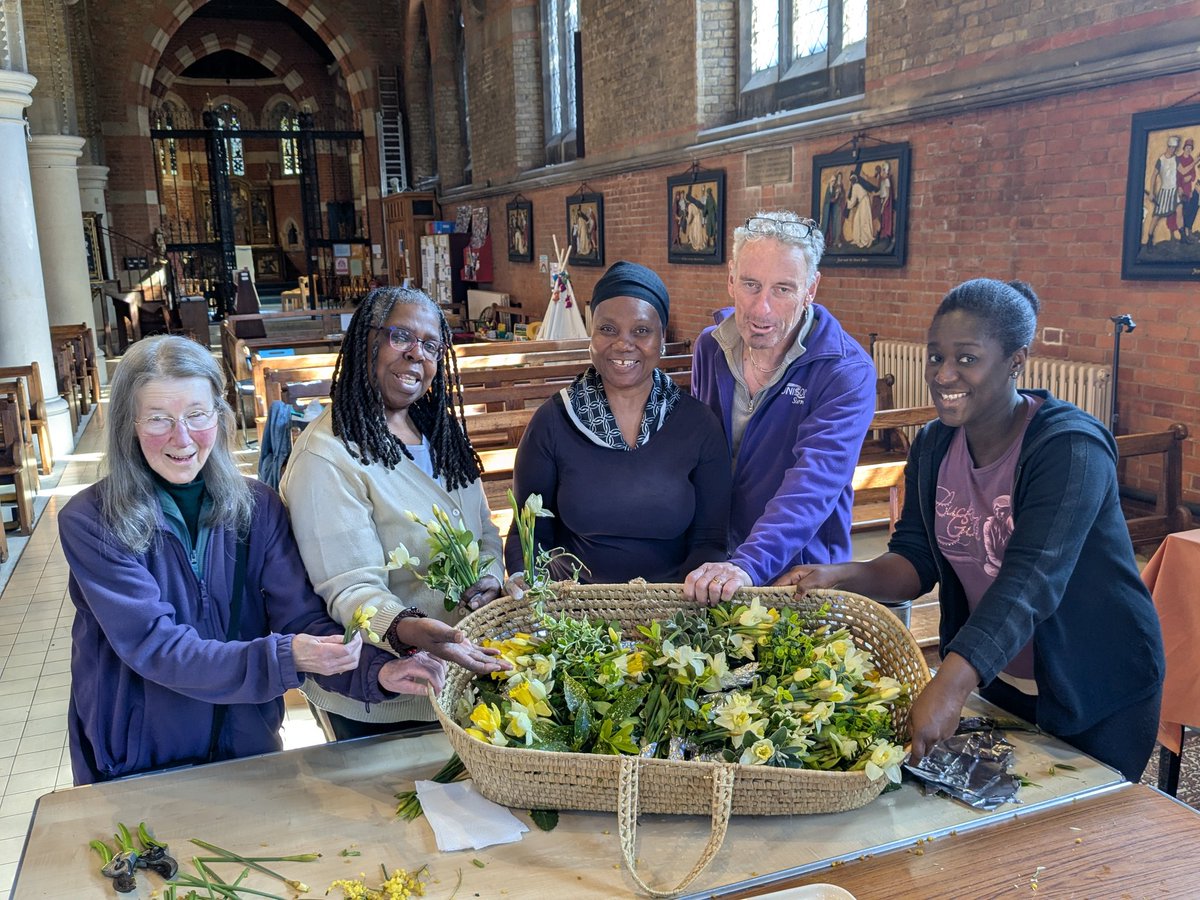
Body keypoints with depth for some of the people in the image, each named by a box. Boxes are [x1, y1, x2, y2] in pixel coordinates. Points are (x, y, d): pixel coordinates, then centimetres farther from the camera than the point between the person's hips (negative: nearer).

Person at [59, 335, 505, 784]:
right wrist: (282, 659, -35)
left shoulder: (257, 507, -6)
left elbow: (301, 617, -12)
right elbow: (153, 645, -23)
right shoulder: (89, 522, -15)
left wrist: (376, 671, -31)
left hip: (247, 746, 3)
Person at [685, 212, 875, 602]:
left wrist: (749, 564, -41)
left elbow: (815, 483, -28)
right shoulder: (709, 347, 1)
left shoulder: (847, 372, -15)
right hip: (713, 562, 4)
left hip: (802, 573, -3)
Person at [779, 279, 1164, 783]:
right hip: (993, 680, 6)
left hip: (1097, 694, -6)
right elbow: (916, 558, -4)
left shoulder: (1070, 448, -26)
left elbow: (1030, 581, -37)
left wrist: (949, 685, -48)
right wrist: (841, 576, -24)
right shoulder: (933, 447, -3)